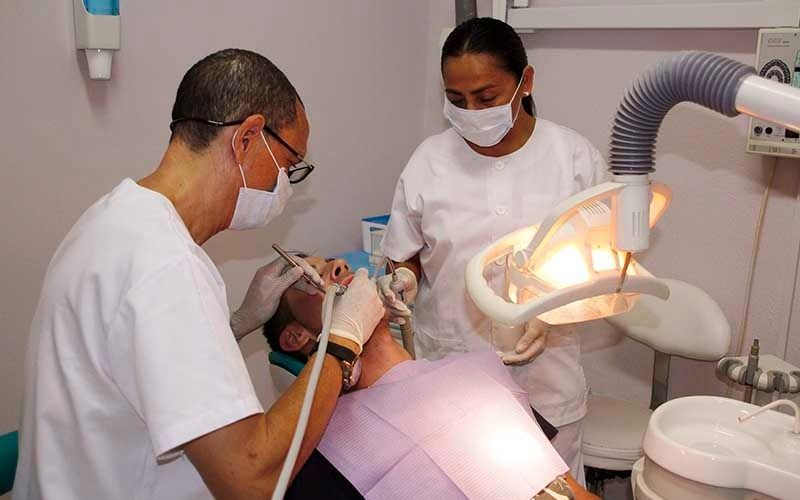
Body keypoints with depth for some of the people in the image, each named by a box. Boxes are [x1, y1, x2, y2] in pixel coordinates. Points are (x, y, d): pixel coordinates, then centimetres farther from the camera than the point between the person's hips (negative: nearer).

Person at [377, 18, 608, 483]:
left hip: (544, 375, 0)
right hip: (447, 371, 1)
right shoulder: (429, 160, -3)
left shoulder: (575, 157, -6)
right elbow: (407, 256, 7)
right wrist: (404, 280, -15)